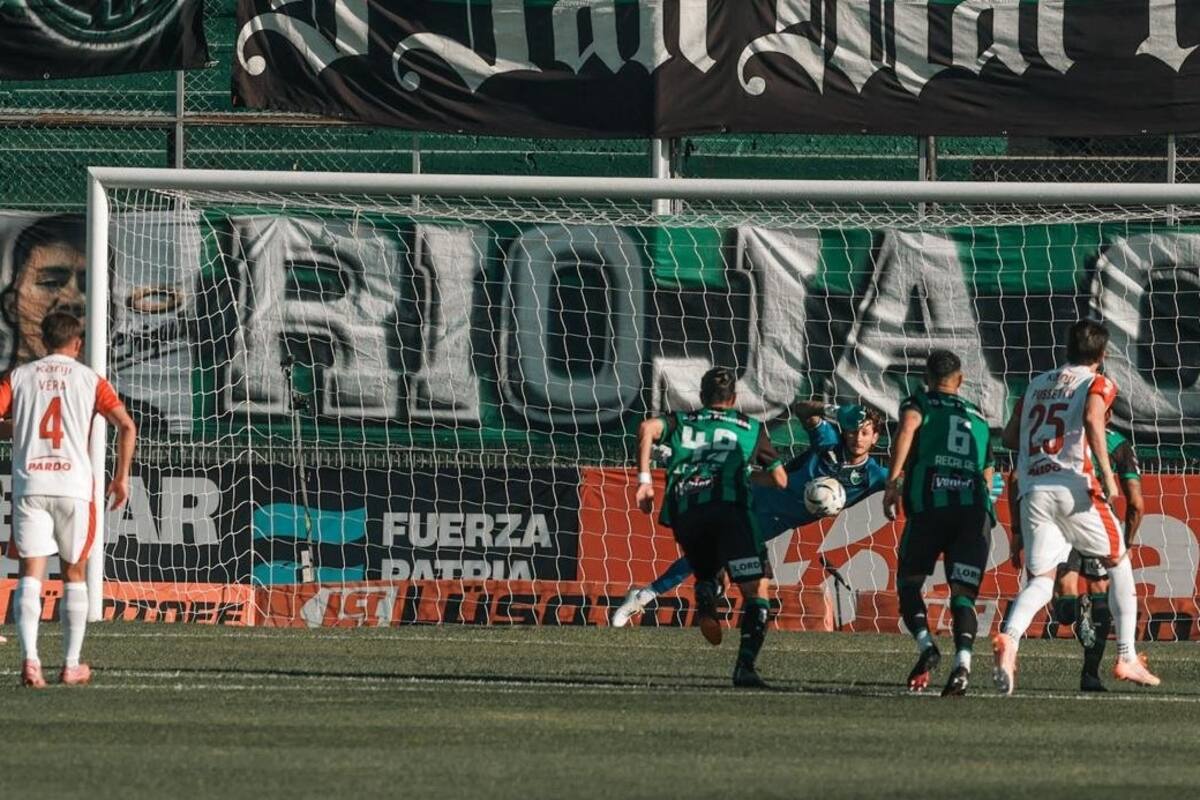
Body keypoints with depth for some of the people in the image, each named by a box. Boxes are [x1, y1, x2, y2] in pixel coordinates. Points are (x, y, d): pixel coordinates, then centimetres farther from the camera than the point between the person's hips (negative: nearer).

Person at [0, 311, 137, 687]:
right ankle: (72, 664, 16)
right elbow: (126, 426, -1)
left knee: (31, 574, -3)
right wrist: (122, 477, 7)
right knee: (74, 574, 13)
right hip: (74, 485, 0)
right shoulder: (89, 380, 7)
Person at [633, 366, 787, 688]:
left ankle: (705, 599, -7)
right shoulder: (751, 428, 24)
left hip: (683, 510, 3)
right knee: (756, 588, -5)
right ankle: (745, 664, -24)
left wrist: (644, 480, 5)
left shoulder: (682, 422, 25)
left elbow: (648, 428, 4)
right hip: (728, 505, -3)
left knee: (705, 573, 29)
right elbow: (780, 479, 27)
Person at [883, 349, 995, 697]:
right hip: (975, 508, 3)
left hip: (929, 503, -3)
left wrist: (893, 480, -15)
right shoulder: (979, 418, 28)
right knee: (963, 593, 0)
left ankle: (926, 645, -13)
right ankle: (963, 662, -25)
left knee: (909, 582, 12)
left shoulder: (919, 403, 15)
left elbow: (908, 426, -9)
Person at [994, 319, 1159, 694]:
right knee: (1118, 563, 16)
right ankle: (1127, 658, 12)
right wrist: (1107, 474, -15)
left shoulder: (1037, 384, 21)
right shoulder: (1098, 384, 4)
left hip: (1032, 491, 4)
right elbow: (1091, 419, -16)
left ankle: (1009, 638, -29)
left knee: (1040, 581, 2)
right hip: (1074, 486, -4)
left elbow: (1010, 436, 19)